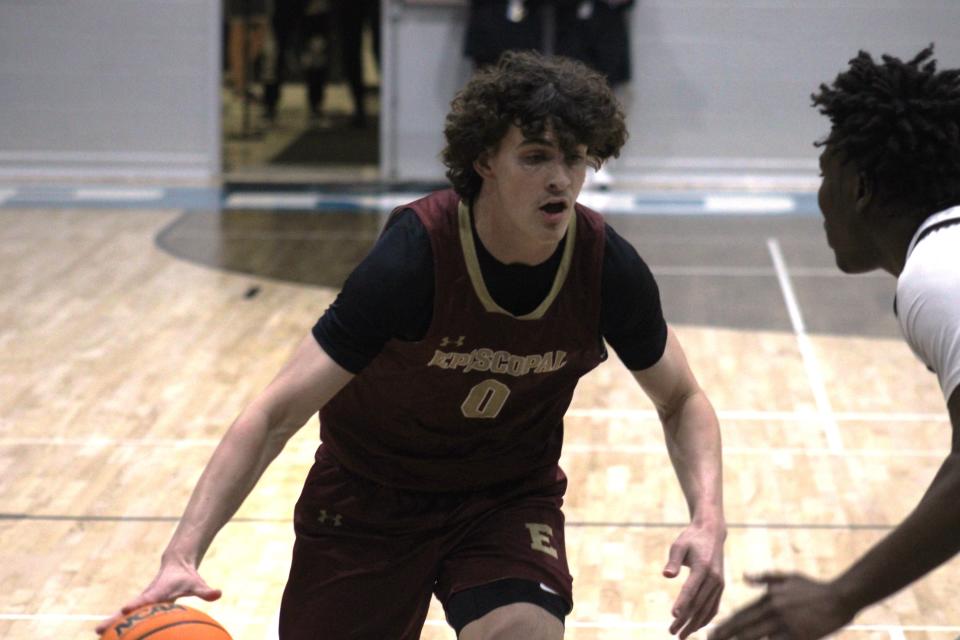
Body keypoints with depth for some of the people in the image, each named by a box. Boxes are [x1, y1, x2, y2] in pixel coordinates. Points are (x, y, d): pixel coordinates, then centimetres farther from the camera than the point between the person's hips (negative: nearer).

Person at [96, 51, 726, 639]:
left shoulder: (606, 267, -20)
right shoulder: (413, 259, -30)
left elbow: (683, 401, -2)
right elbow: (275, 415, -30)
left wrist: (708, 520, -21)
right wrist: (182, 555, -42)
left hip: (509, 496, 1)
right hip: (368, 489, -1)